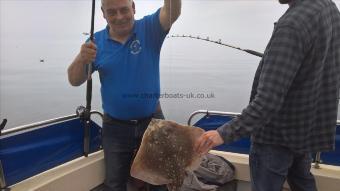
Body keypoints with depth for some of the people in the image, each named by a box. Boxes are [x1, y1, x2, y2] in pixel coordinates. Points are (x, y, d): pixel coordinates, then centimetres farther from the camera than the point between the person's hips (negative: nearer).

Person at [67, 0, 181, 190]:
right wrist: (81, 59, -25)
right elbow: (74, 81, -4)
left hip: (152, 121, -1)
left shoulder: (149, 28, -8)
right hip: (115, 127, 1)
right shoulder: (97, 41, -3)